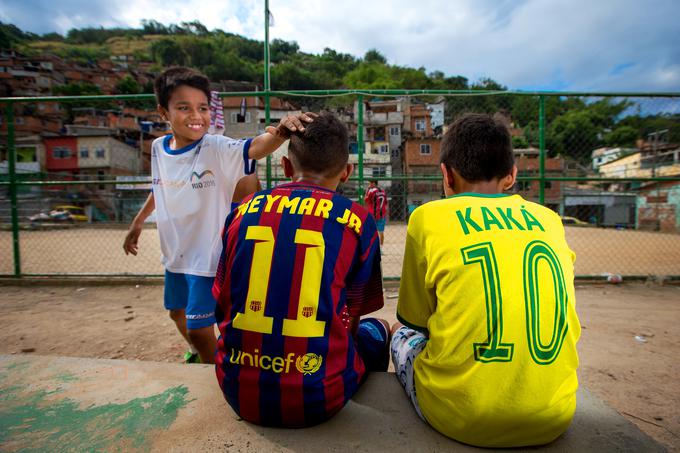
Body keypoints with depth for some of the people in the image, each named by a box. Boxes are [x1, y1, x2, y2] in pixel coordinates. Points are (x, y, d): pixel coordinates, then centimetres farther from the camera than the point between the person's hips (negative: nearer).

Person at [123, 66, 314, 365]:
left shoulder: (217, 149, -20)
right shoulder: (159, 148, -2)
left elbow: (256, 147, -39)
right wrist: (137, 223, 25)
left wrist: (280, 132, -59)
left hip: (208, 257, -7)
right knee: (177, 313, 26)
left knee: (199, 329, 0)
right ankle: (198, 354, 57)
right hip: (174, 254, 7)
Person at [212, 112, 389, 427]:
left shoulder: (243, 210, 1)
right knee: (377, 330, 23)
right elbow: (347, 320, 3)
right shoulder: (358, 220, -6)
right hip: (316, 400, -2)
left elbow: (222, 306, 10)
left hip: (238, 393, 4)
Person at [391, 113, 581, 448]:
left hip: (460, 417, -4)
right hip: (553, 419, 5)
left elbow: (413, 318, 3)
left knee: (402, 333, 22)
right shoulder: (548, 219, 5)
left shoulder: (428, 217, -7)